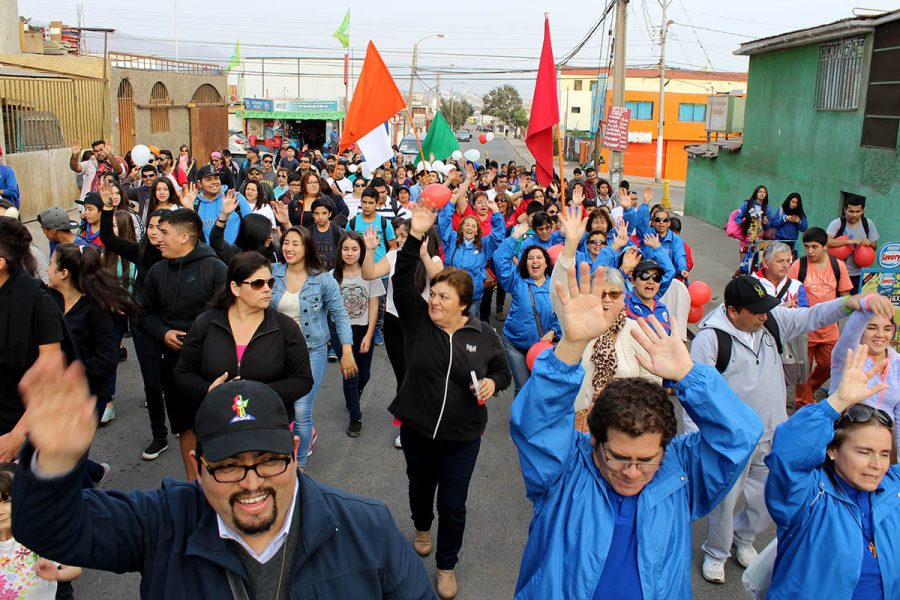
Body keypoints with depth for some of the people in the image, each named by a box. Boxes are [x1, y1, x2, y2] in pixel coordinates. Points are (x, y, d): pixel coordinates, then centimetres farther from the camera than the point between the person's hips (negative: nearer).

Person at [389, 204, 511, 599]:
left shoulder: (484, 336, -7)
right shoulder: (417, 319, -8)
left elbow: (502, 371, 7)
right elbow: (401, 281, -22)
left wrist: (492, 382, -16)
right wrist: (416, 236, -32)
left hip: (462, 436, -1)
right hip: (417, 429, 2)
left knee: (453, 506, 8)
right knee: (420, 486, 25)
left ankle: (446, 566, 31)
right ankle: (422, 528, 58)